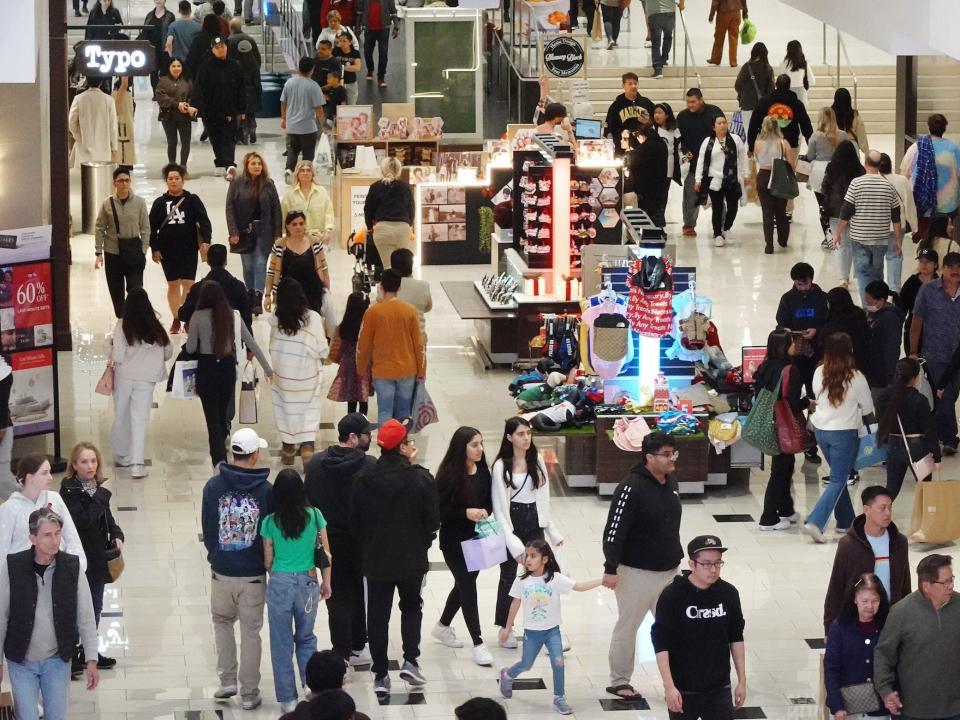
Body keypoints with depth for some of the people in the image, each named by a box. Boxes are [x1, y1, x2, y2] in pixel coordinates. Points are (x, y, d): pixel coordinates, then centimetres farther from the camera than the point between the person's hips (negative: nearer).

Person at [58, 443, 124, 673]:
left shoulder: (98, 486, 6)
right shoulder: (69, 490, -17)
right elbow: (84, 520, -28)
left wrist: (116, 535, 1)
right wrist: (102, 495, -24)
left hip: (97, 557, 8)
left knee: (95, 606, 17)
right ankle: (72, 656, 4)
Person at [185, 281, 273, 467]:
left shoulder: (198, 317, -10)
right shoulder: (233, 316, -1)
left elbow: (190, 348, -5)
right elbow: (251, 343, 3)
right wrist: (267, 368, 10)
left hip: (206, 368, -3)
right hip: (228, 367, 3)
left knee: (212, 416, 0)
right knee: (223, 412, 19)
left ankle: (219, 458, -11)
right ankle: (219, 450, 31)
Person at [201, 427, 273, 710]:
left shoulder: (214, 486, -8)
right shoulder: (266, 490, -12)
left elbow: (206, 528, 2)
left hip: (221, 571, 1)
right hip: (254, 573, -1)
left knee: (222, 622, 23)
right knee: (251, 631, 9)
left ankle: (227, 680, 16)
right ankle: (249, 693, 13)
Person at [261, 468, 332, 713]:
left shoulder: (270, 522, -9)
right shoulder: (315, 516, -7)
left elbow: (268, 561, 0)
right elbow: (325, 553, 1)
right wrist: (326, 582, 14)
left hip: (280, 583, -1)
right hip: (308, 582, 2)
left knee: (282, 644, 10)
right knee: (306, 638, 21)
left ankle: (288, 699, 15)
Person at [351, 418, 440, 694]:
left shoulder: (363, 479, -8)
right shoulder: (420, 479, -15)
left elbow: (356, 520, 1)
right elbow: (432, 520, -8)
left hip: (375, 558, 1)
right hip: (411, 558, -1)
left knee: (377, 615, 9)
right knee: (411, 607, 21)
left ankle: (380, 675, 10)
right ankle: (410, 660, 7)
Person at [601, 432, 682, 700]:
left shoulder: (670, 483, 5)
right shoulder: (631, 488, -20)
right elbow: (614, 530, -21)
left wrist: (676, 558, 21)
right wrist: (610, 569, -23)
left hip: (668, 571, 7)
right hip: (637, 573, -7)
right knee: (627, 627, 6)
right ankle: (619, 681, 18)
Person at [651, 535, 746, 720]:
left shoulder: (728, 594, -3)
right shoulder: (672, 596, -14)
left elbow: (736, 638, 8)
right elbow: (661, 644, -13)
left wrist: (742, 681, 9)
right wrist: (669, 686, -18)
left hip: (719, 689, 3)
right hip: (682, 690, -2)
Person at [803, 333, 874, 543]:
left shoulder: (819, 373, -5)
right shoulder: (855, 377, -15)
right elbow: (867, 408, -2)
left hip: (821, 429, 5)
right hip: (844, 432, -5)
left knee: (839, 476, 21)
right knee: (837, 481, 1)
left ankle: (845, 520, 29)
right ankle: (815, 522, -13)